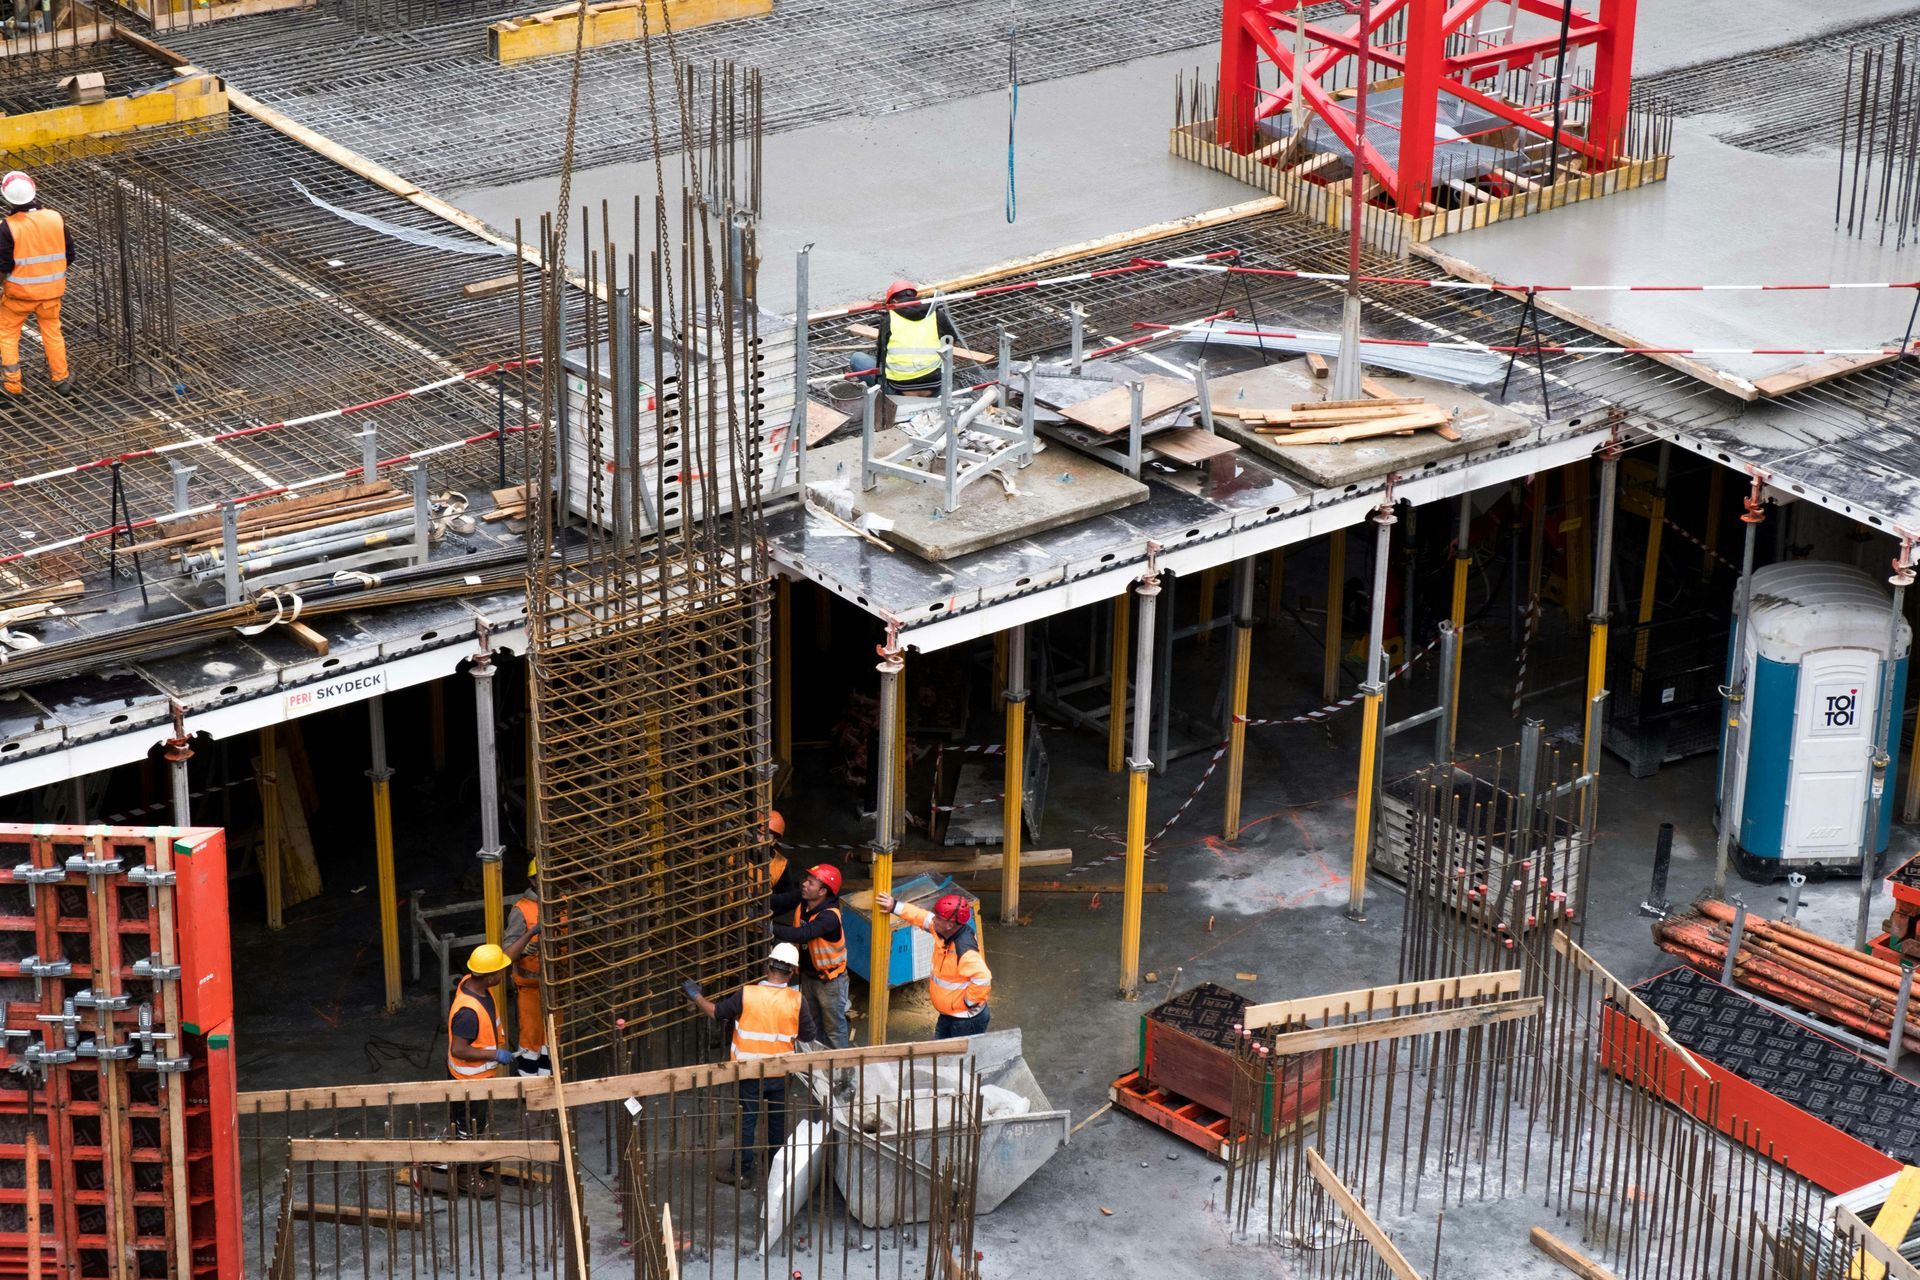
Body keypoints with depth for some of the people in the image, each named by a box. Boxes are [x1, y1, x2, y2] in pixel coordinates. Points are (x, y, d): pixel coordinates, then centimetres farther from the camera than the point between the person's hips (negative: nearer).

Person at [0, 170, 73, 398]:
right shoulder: (56, 219, -10)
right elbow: (69, 255, 0)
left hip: (19, 292, -3)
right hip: (51, 290, 3)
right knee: (52, 331, 21)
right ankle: (61, 377, 27)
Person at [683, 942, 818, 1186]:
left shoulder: (747, 995, -17)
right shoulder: (796, 1000, -14)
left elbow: (715, 1011, -4)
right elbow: (809, 1036, -5)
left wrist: (696, 995, 12)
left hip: (750, 1073, -2)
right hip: (780, 1073, 2)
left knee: (746, 1120, 9)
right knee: (777, 1119, 20)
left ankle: (741, 1172, 15)